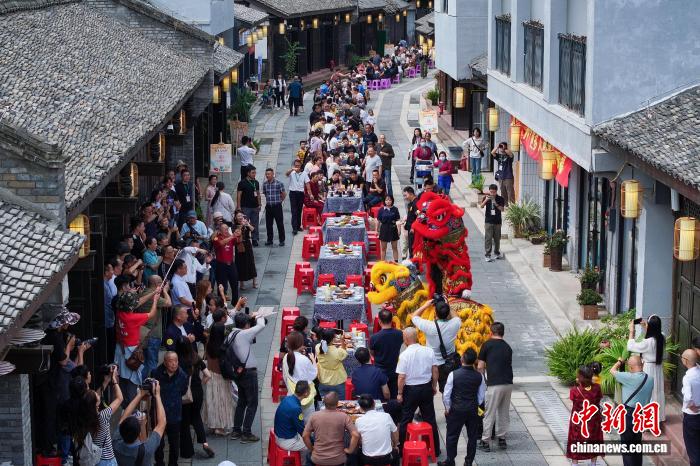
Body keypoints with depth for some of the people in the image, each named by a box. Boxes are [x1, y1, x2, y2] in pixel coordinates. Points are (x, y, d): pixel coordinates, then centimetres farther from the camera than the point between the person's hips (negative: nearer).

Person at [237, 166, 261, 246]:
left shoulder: (256, 182, 10)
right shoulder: (242, 183, -8)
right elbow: (239, 195, -9)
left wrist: (259, 205, 10)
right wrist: (239, 207, -13)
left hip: (255, 207, 5)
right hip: (246, 207, -5)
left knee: (255, 224, 8)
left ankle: (255, 239, 16)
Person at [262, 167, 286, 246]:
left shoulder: (279, 183, -10)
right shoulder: (264, 184, 3)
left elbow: (284, 194, 0)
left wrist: (279, 201, 8)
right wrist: (268, 201, 12)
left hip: (277, 206, -4)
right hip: (268, 207, 4)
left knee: (280, 224, 0)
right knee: (268, 224, 9)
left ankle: (282, 240, 8)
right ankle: (269, 240, 19)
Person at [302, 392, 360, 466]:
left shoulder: (314, 416, -6)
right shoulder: (344, 417, -12)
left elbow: (305, 436, -2)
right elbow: (356, 435, -19)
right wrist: (350, 450, -4)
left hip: (318, 459, 1)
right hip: (338, 460, -1)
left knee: (308, 455, 36)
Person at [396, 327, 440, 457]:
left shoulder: (404, 355, -18)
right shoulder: (429, 351, -6)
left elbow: (402, 377, -16)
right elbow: (435, 370, 0)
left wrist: (399, 393, -5)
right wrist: (434, 386, 13)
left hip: (410, 389, -4)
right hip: (426, 388, 4)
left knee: (405, 420, 10)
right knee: (430, 419, 14)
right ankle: (435, 450, 21)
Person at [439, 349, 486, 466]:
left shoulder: (454, 374, -15)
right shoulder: (479, 376, -7)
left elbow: (446, 394, -10)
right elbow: (481, 396, 2)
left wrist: (448, 408, 3)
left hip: (456, 409, -2)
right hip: (473, 410, 2)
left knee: (452, 436, 9)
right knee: (472, 436, 12)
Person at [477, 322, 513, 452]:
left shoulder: (487, 344, 0)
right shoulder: (507, 347, 15)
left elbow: (481, 367, 2)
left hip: (495, 384, -5)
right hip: (508, 383, 5)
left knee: (489, 414, 2)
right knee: (504, 412, 17)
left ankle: (485, 442, 6)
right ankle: (502, 438, 22)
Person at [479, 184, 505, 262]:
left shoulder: (500, 199, -1)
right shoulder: (486, 198, -1)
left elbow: (502, 209, -7)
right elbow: (481, 206, -13)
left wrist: (496, 204, -22)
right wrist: (486, 200, -30)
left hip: (497, 221, 1)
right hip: (489, 221, -1)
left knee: (497, 238, 11)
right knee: (488, 238, -5)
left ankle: (497, 253, 28)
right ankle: (488, 255, -4)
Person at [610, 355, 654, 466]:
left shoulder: (630, 378, -18)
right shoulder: (650, 379, 0)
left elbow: (612, 370, -6)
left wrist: (620, 362, 13)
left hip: (629, 414, -7)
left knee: (626, 444, 1)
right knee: (637, 443, 18)